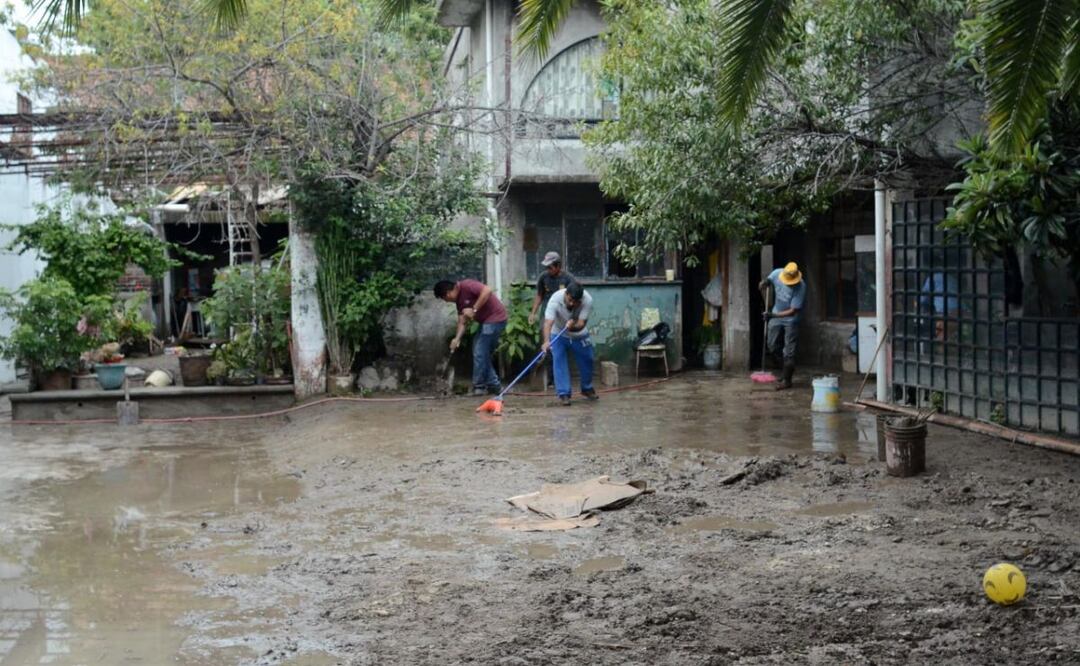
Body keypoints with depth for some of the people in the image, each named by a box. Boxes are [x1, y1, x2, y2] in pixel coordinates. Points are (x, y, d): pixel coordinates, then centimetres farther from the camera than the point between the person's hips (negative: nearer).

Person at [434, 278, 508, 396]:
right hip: (486, 321, 10)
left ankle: (479, 387, 2)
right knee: (483, 353, 14)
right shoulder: (459, 299, 11)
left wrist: (474, 309, -27)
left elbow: (487, 290, -31)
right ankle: (494, 385, 20)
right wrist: (457, 338, -9)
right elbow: (462, 321, 7)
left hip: (495, 318, -10)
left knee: (480, 352, -7)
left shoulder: (466, 285, -17)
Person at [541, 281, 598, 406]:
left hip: (579, 335, 2)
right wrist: (546, 341, -61)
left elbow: (581, 324, -31)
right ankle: (563, 394, -4)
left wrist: (573, 326, -53)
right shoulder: (555, 299, -36)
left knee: (586, 361, 11)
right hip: (559, 335, -2)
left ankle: (587, 389, 34)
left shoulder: (587, 300, -31)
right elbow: (548, 322, -45)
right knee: (559, 362, -12)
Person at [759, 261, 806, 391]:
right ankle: (787, 370, 30)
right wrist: (763, 284, -21)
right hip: (775, 315, 5)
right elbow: (767, 281, 5)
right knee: (772, 346, 11)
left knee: (789, 352, -2)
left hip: (790, 320, -5)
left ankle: (787, 380, 7)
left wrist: (772, 315, -31)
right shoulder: (777, 273, -18)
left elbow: (793, 311, -27)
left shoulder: (800, 287, -30)